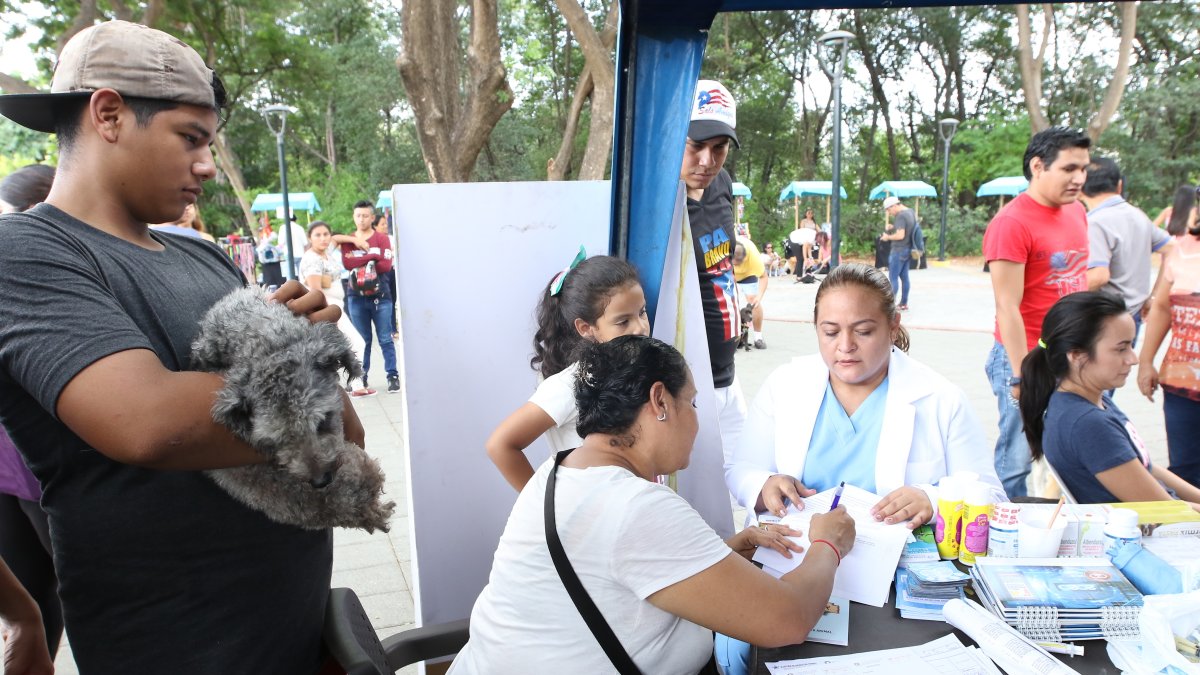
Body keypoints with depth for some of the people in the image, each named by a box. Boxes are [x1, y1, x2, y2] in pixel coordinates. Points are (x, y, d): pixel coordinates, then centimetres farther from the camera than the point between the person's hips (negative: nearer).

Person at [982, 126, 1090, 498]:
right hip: (1027, 358, -7)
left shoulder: (1076, 211, 10)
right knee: (1017, 460, 1)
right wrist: (1022, 377, -17)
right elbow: (1008, 308, -17)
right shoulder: (1011, 223, -14)